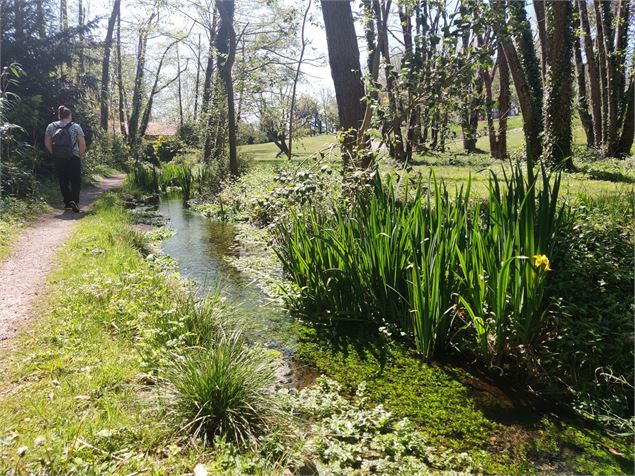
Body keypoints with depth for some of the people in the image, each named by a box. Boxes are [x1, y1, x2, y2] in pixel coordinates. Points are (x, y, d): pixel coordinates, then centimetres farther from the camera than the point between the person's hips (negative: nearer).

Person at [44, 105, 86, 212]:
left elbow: (47, 143, 5)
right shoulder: (76, 127, -5)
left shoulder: (50, 127, 4)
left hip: (58, 159, 3)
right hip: (73, 158, -3)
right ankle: (74, 201, -15)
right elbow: (82, 143, -7)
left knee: (63, 181, 12)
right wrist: (80, 155, 5)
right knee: (75, 180, 4)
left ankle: (67, 202, 15)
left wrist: (54, 154, 15)